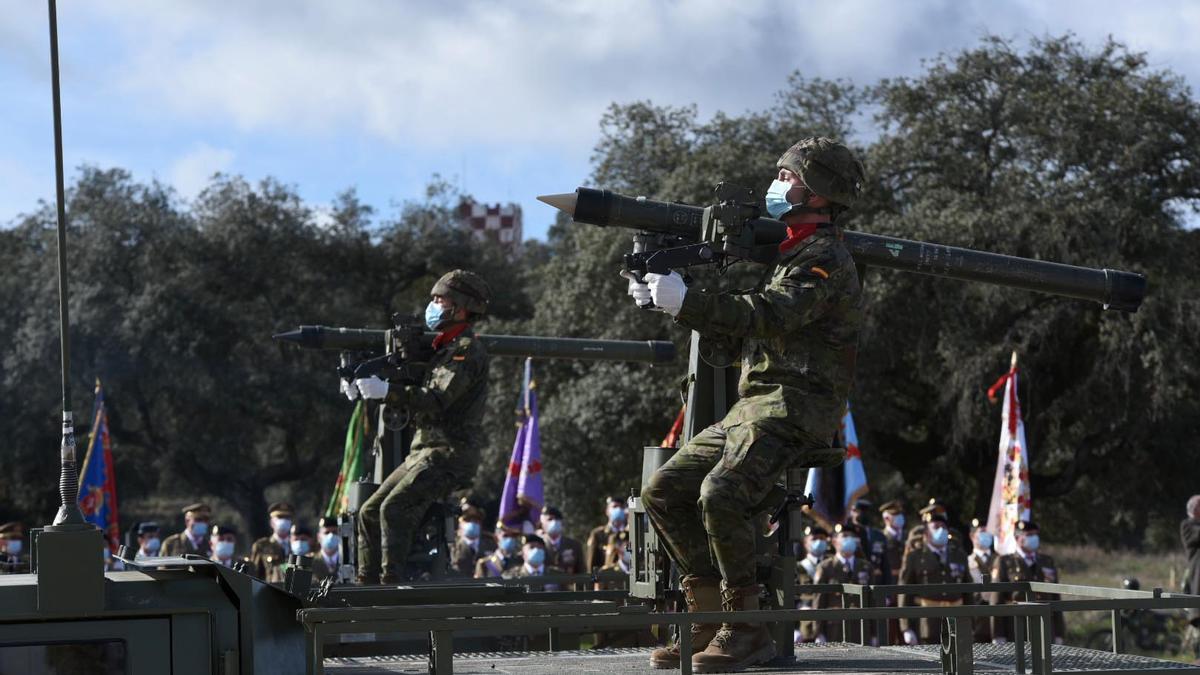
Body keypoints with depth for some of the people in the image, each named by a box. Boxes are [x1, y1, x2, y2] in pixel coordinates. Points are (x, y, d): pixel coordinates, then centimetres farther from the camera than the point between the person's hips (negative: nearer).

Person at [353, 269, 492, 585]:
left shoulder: (468, 351, -10)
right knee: (370, 511, 4)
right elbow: (421, 395, 22)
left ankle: (390, 585, -27)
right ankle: (366, 585, 6)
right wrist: (365, 386, 8)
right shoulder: (444, 348, 22)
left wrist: (386, 391, -28)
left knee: (395, 509, -25)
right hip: (424, 451, 10)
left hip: (450, 453, -10)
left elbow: (436, 400, -22)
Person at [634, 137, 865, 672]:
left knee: (720, 495, -30)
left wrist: (687, 301, -28)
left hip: (794, 408, -10)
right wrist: (661, 300, 13)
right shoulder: (785, 254, 25)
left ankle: (747, 630, -20)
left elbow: (772, 315, -25)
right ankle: (709, 620, -1)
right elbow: (731, 330, 25)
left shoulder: (826, 260, -7)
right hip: (751, 408, 10)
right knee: (662, 491, -2)